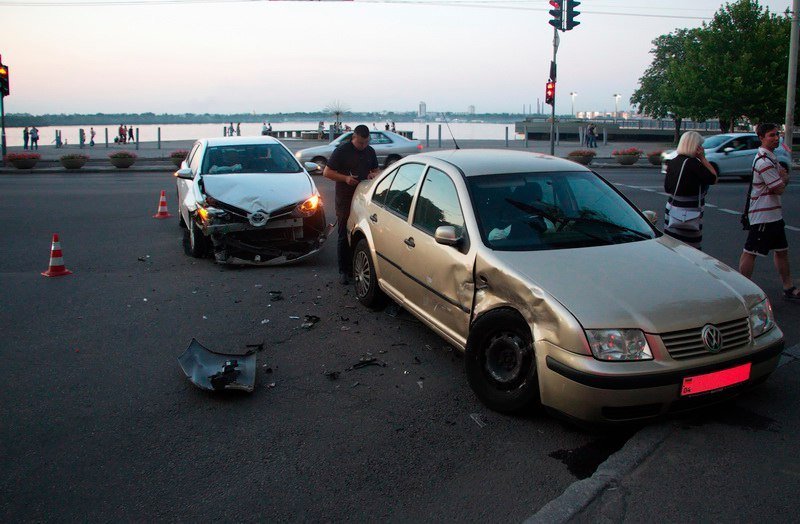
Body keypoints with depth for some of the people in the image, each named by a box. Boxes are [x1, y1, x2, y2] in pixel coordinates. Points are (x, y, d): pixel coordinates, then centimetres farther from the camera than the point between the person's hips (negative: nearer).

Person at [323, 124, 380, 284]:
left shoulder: (370, 151, 10)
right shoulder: (342, 151, -5)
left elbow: (376, 170, 23)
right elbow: (327, 172, -5)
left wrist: (373, 174, -1)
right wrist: (345, 178, -18)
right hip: (345, 199, -4)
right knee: (344, 236, 0)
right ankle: (344, 271, 8)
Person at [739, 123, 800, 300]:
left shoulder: (771, 157, 14)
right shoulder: (764, 161, -19)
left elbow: (783, 179, 18)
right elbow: (779, 189, -19)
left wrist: (783, 177, -5)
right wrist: (783, 178, 2)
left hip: (774, 214, 10)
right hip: (762, 215, -10)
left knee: (781, 250, 16)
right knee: (750, 252, -6)